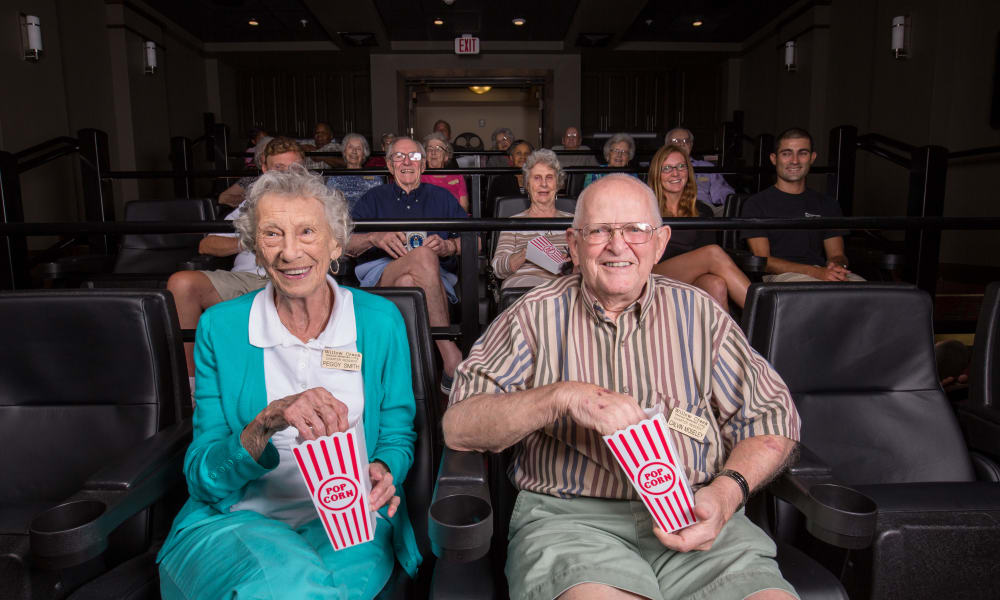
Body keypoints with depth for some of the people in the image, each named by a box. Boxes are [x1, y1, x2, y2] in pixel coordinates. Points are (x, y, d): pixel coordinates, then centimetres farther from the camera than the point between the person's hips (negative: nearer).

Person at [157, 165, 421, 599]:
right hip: (238, 519, 0)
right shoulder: (221, 328, -1)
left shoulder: (380, 321, 0)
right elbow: (203, 478, -4)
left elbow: (398, 436, 9)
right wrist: (267, 421, -25)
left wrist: (383, 470, -15)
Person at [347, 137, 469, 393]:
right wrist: (375, 238, -9)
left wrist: (448, 246, -6)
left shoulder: (442, 197, 27)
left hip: (436, 277, 1)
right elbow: (344, 244, 12)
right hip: (380, 274, 0)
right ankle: (451, 357, -41)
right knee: (424, 255, -36)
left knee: (408, 281, -39)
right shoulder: (373, 199, 26)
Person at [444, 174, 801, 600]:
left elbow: (772, 420, 11)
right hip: (568, 515, -2)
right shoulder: (535, 316, 6)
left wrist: (727, 491, -8)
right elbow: (458, 427, -3)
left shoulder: (697, 312, 13)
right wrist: (562, 396, -18)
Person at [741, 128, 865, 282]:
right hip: (780, 276, -4)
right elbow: (763, 261, -3)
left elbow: (837, 254, 17)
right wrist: (815, 272, -17)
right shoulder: (756, 204, 7)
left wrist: (836, 266, -11)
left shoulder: (827, 204, 23)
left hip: (823, 272, 4)